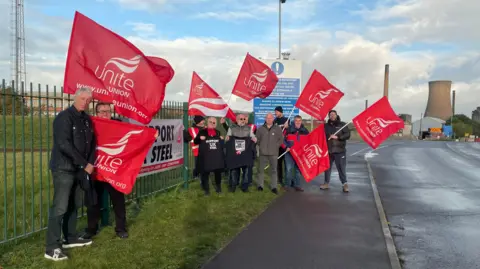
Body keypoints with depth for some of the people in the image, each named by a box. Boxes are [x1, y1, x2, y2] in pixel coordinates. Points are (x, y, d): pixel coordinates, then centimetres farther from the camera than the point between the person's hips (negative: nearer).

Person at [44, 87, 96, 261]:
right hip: (63, 168, -8)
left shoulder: (87, 119, 12)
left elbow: (92, 143, 14)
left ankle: (70, 238, 27)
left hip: (79, 169, 8)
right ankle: (52, 248, -5)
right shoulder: (64, 117, -13)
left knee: (74, 205, 15)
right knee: (60, 207, -9)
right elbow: (64, 145, -22)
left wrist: (90, 163, -2)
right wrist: (85, 164, -18)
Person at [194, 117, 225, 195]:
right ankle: (206, 189, 12)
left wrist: (222, 140, 7)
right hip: (205, 156, -3)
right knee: (205, 173, -1)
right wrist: (200, 138, -17)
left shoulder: (218, 132, 14)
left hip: (217, 156, 4)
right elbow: (195, 141, 0)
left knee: (218, 172, 11)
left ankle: (218, 187, 31)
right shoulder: (202, 132, 0)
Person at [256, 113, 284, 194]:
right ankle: (260, 185, 20)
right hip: (263, 153, 1)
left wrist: (275, 146, 0)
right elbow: (257, 139, 10)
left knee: (273, 170, 4)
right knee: (260, 169, 8)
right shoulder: (260, 128, 1)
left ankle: (273, 187, 11)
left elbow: (281, 139, 5)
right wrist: (261, 146, 4)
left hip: (273, 153, -1)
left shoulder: (278, 128, 0)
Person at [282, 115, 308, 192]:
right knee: (289, 169, -5)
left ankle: (297, 185, 20)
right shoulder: (289, 129, -5)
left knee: (299, 169, 9)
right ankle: (287, 184, 9)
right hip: (289, 152, -3)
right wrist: (286, 147, -12)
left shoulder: (305, 131, 5)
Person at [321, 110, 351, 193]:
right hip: (328, 150, 4)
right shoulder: (326, 126, 11)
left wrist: (337, 137, -17)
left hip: (340, 151, -4)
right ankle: (326, 183, 21)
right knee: (327, 167, 10)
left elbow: (347, 135, -7)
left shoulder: (342, 124, 2)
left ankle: (345, 184, 2)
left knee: (341, 168, -5)